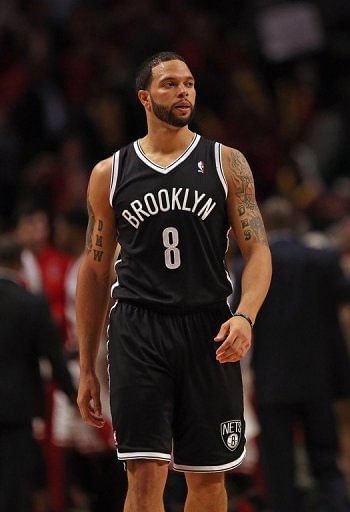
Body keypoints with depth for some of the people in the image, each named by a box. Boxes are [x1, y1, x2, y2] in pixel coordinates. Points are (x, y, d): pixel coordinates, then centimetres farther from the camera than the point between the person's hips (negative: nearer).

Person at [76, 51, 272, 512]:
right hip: (138, 332, -1)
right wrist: (87, 369, 11)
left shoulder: (226, 163, 7)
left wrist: (245, 315, -19)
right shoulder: (109, 174, 8)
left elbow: (258, 251, 2)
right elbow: (95, 271, 13)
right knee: (146, 474, -12)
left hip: (208, 332, 1)